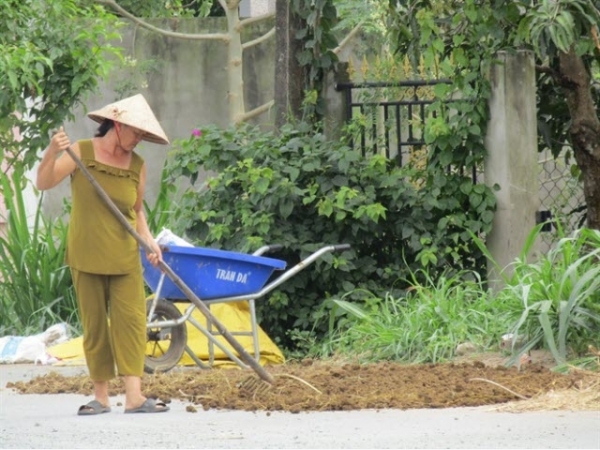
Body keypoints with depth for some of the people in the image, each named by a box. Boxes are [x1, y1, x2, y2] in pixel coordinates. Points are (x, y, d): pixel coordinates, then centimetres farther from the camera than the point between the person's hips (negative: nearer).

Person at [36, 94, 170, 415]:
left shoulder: (137, 165, 5)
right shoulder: (82, 152, -4)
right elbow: (44, 183, -6)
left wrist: (148, 240, -1)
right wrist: (52, 152, -23)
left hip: (124, 257, 2)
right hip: (86, 254, -2)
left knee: (131, 320, -9)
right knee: (94, 325, 2)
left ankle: (134, 395, -15)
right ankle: (101, 395, 8)